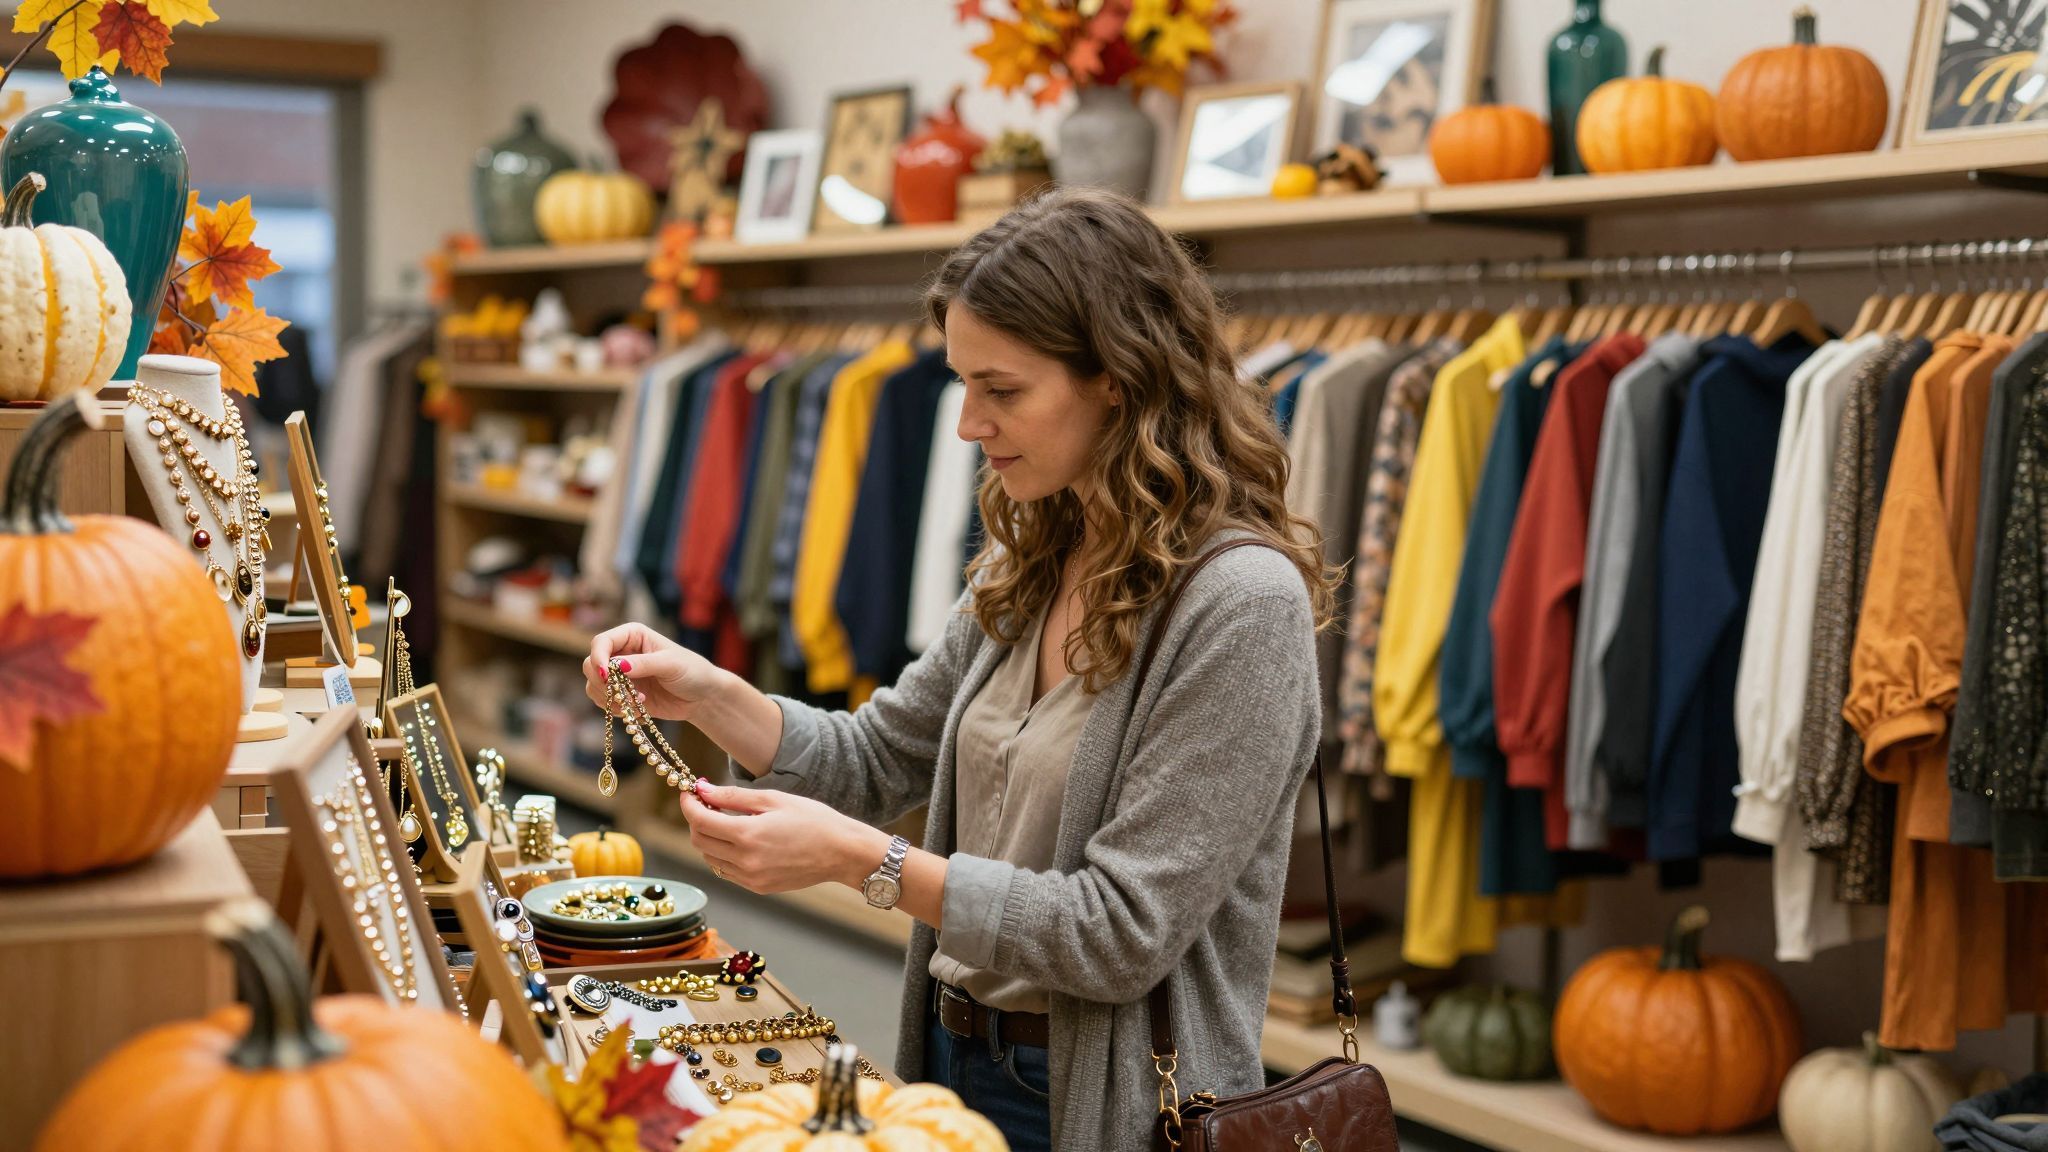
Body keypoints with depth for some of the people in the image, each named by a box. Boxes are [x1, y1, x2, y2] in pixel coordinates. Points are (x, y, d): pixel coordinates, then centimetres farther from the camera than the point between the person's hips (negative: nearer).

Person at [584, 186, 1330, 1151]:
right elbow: (880, 759, 10)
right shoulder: (1026, 566, 3)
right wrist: (708, 695, -6)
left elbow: (1125, 932, -23)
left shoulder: (1241, 602, -22)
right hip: (954, 1064, 7)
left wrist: (860, 859, -25)